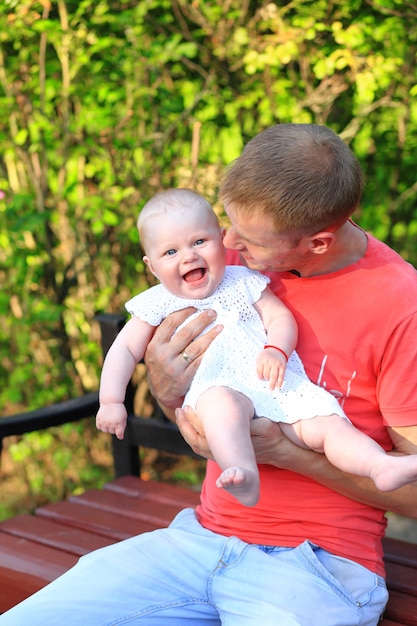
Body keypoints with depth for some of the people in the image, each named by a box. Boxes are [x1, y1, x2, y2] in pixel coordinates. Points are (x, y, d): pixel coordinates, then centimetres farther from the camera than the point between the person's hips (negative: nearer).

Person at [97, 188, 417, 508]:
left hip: (281, 386, 4)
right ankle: (244, 477, -56)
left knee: (327, 421, -18)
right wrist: (111, 402, 2)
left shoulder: (243, 281, 17)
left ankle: (383, 466, -30)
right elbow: (125, 349, 14)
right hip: (217, 386, -3)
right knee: (220, 402, -38)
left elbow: (281, 317, 10)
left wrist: (276, 351, -12)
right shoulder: (159, 303, 13)